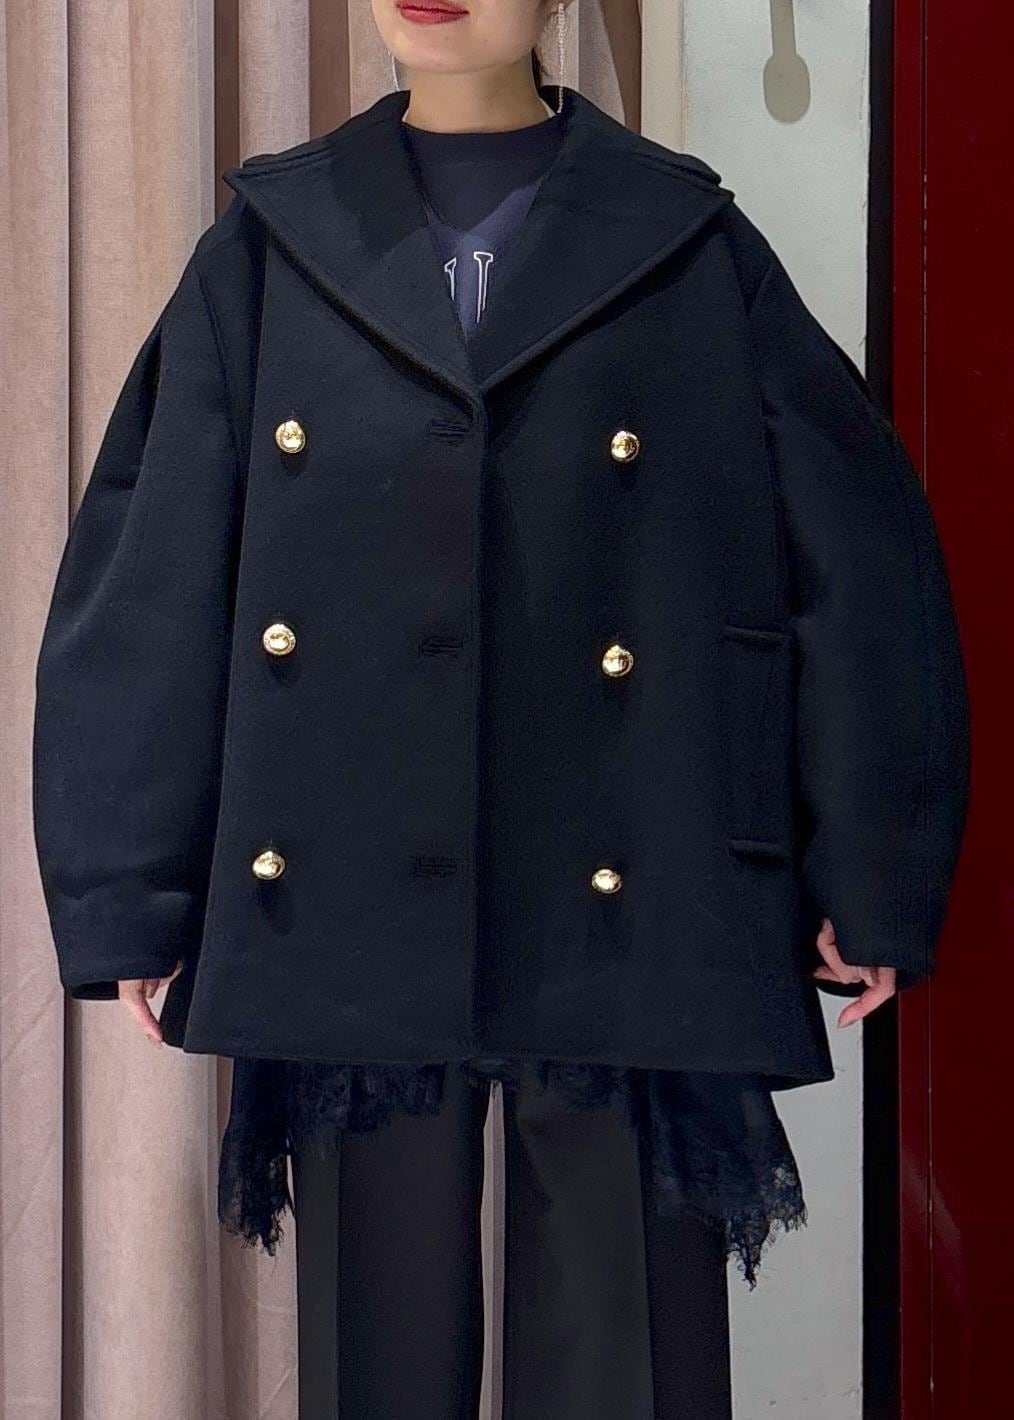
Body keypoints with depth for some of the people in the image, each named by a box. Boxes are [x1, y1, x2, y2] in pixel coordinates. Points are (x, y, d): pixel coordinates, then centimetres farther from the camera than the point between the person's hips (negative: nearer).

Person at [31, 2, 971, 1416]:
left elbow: (865, 561, 3)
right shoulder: (273, 249, 9)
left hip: (624, 924, -1)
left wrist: (871, 882, 0)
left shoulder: (690, 249, 5)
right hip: (351, 917, 2)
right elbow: (148, 582, 7)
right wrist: (129, 900, 2)